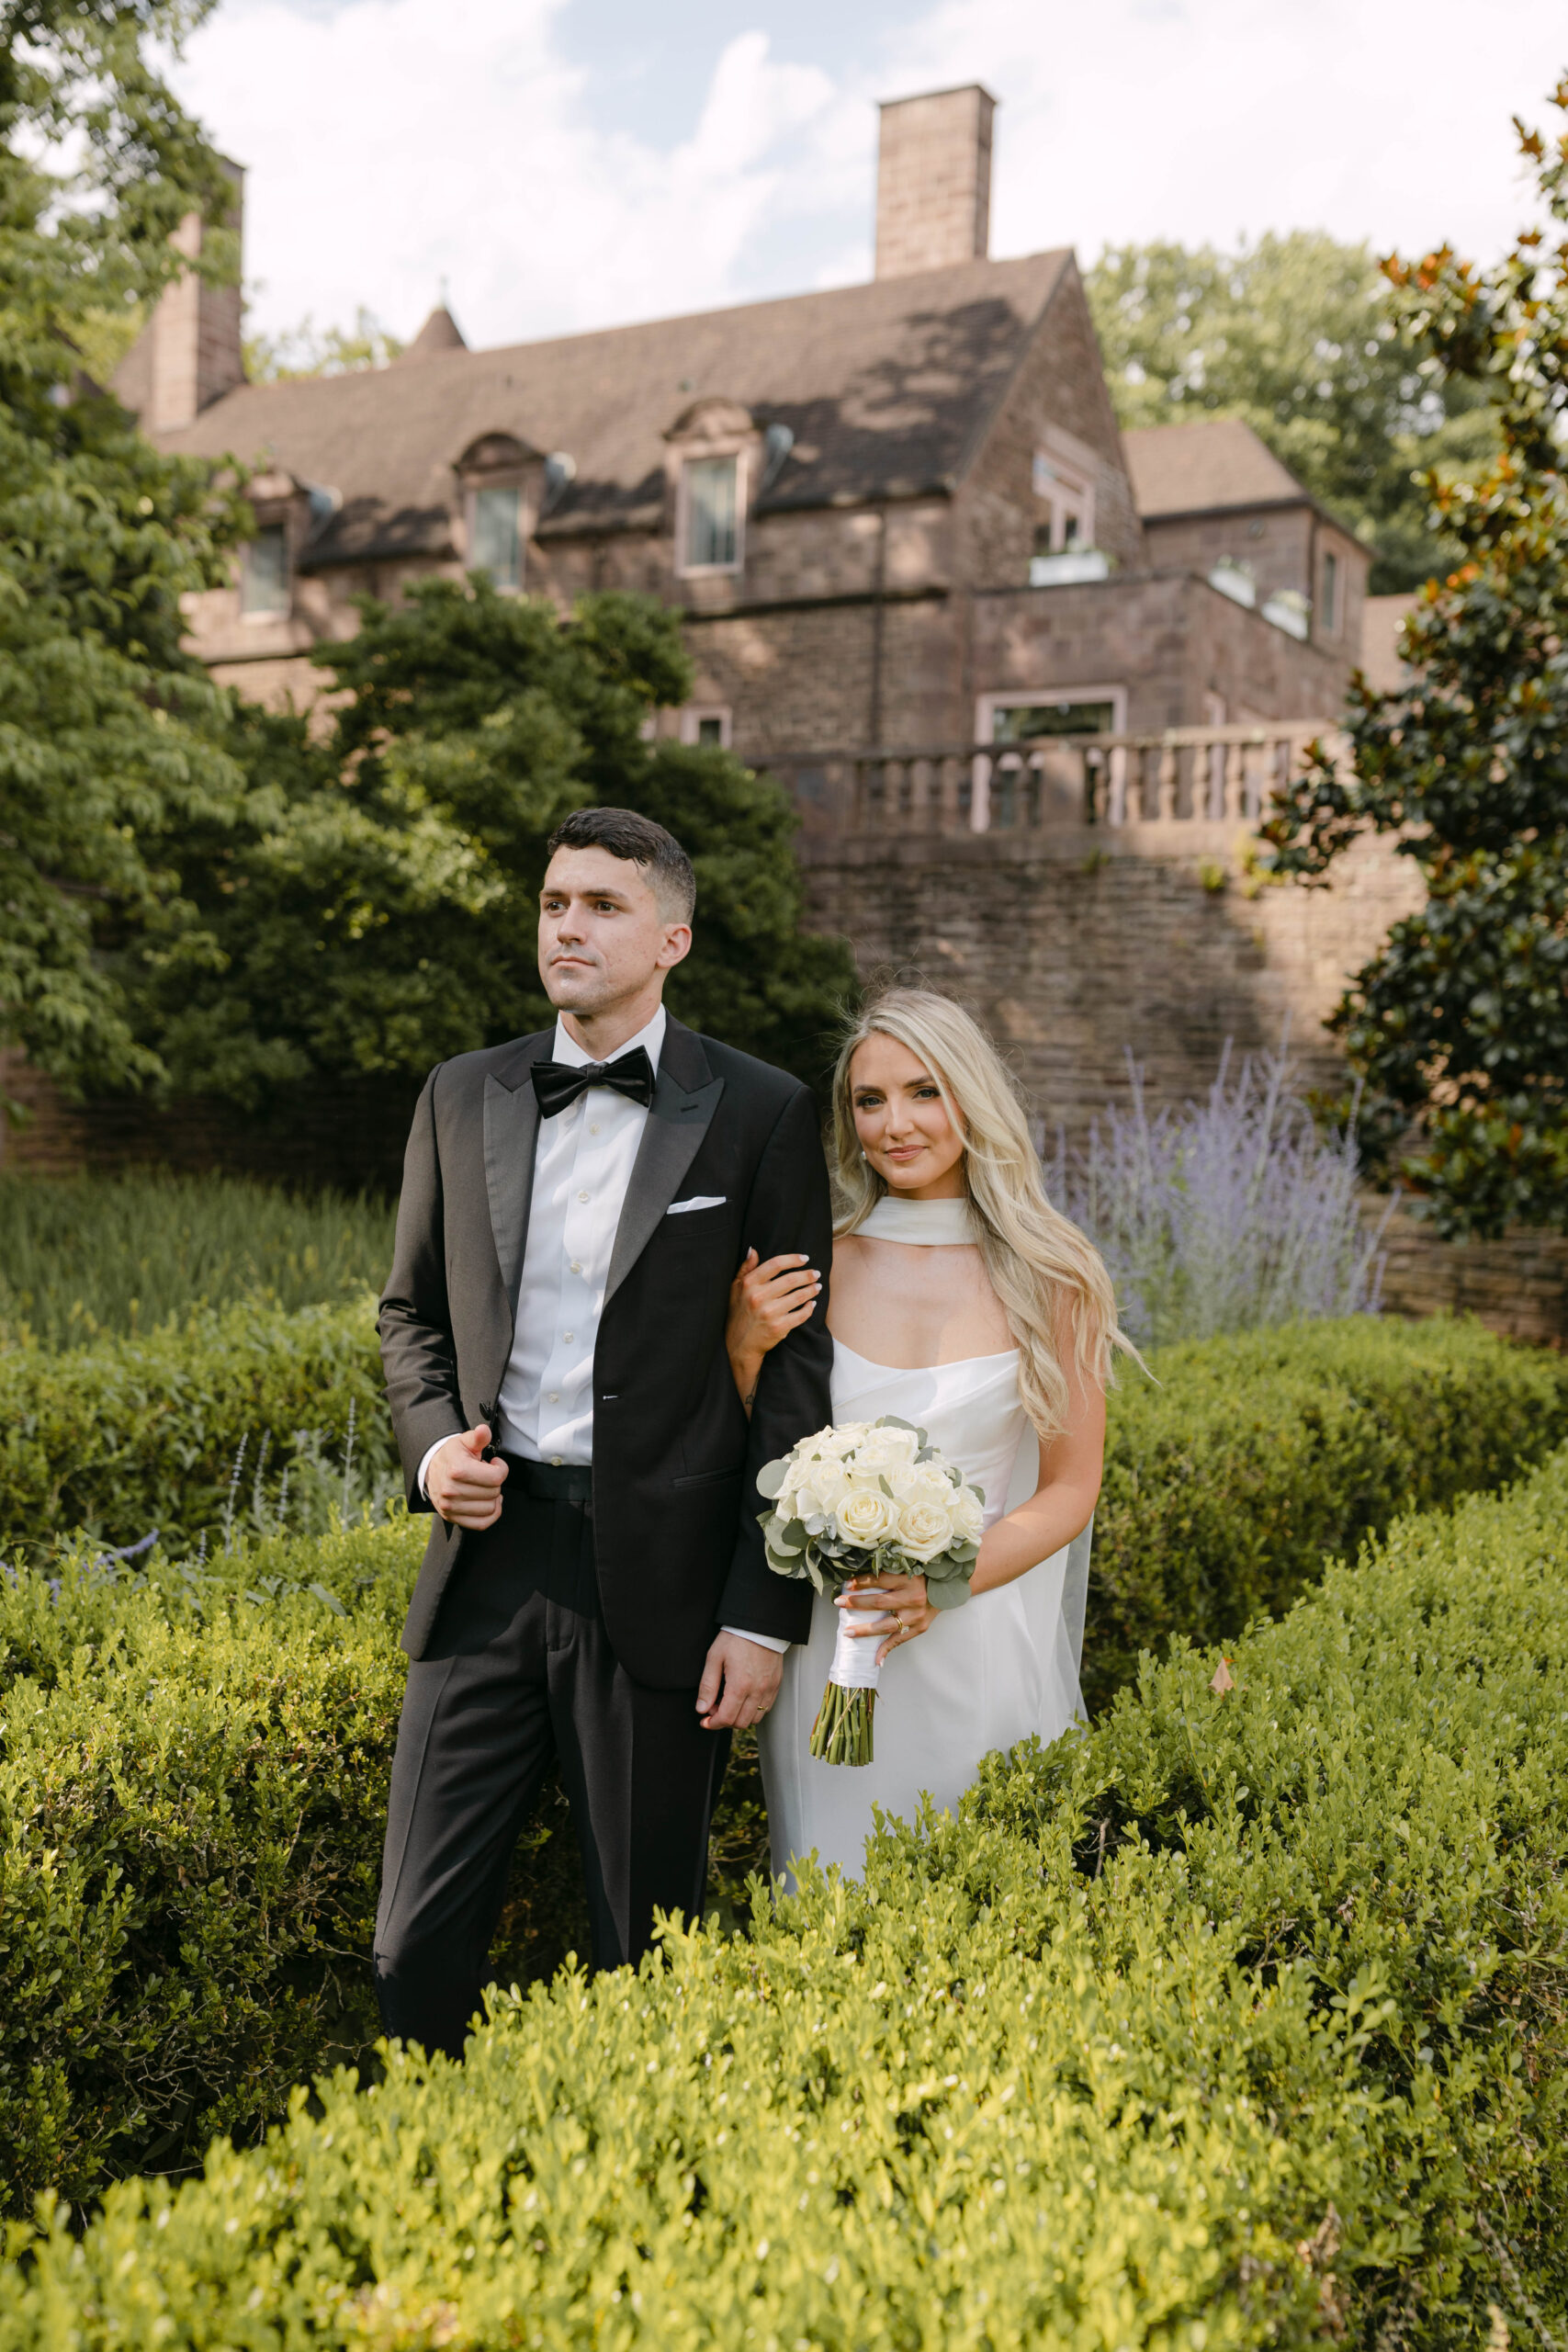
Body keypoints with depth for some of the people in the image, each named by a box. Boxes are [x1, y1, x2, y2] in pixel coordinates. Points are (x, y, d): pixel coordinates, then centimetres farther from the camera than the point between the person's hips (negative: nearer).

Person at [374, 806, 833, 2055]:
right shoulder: (462, 1096, 7)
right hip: (490, 1550, 3)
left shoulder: (760, 1113, -4)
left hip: (658, 1576, -3)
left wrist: (765, 1614, -8)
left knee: (645, 1945, 11)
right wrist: (432, 1440, -4)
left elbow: (797, 1366, -4)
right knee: (420, 1939, 8)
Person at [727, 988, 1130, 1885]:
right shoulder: (810, 1269, 0)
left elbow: (1070, 1489, -1)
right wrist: (745, 1350, -11)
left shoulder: (1050, 1277, -3)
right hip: (830, 1650, 1)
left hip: (982, 1648, -1)